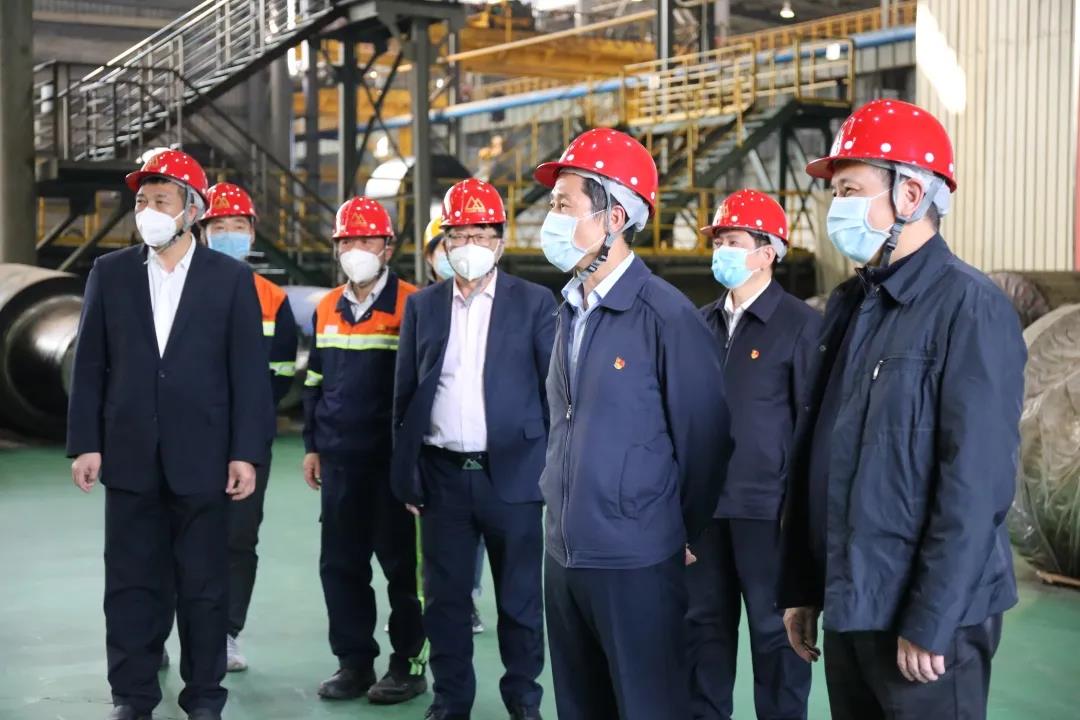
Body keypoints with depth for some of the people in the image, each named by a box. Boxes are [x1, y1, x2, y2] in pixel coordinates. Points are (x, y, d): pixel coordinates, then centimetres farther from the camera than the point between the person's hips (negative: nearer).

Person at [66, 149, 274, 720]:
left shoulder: (230, 278, 0)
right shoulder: (109, 273, 6)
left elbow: (248, 371, -2)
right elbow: (89, 365, 5)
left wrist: (247, 452, -8)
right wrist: (85, 443, -1)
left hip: (202, 456, -2)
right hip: (129, 455, 2)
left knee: (204, 585, 7)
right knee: (130, 582, 8)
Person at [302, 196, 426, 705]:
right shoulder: (326, 310, 10)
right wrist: (311, 446, 13)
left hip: (394, 459, -5)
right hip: (339, 460, 6)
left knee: (401, 563, 4)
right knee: (339, 564, 9)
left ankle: (408, 664, 16)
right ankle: (354, 661, 22)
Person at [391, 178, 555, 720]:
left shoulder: (534, 302, -1)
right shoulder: (422, 305, 7)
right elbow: (404, 394, 9)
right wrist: (406, 474, 5)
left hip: (512, 471, -2)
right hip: (441, 474, 2)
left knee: (520, 597, 8)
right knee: (445, 596, 10)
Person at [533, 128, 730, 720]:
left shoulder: (666, 315, -14)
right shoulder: (570, 310, 9)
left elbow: (703, 437, -10)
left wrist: (684, 534, -1)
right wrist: (556, 505, 15)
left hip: (634, 560, -7)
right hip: (564, 553, 7)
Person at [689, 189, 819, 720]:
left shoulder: (801, 324, -7)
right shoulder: (703, 322, 9)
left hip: (767, 504, -5)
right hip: (703, 501, 5)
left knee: (774, 630, 5)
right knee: (706, 622, 14)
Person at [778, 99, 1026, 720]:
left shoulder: (969, 307, -13)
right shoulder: (850, 304, 9)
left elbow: (974, 485, -17)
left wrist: (929, 622, -17)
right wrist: (802, 587, 10)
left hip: (926, 617, -7)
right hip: (849, 606, 7)